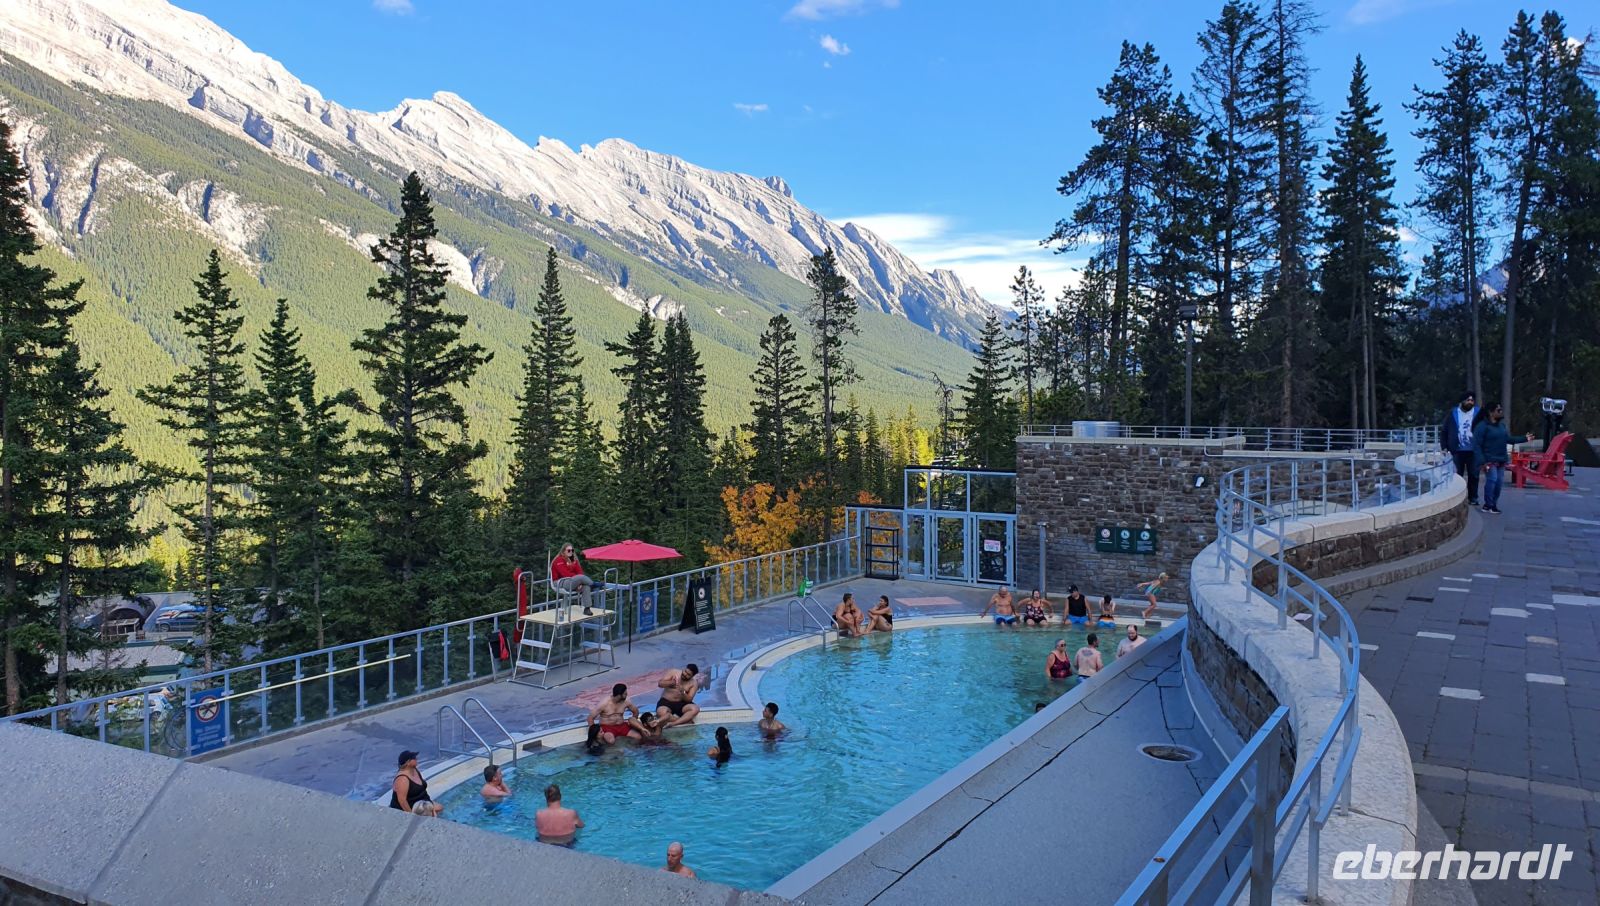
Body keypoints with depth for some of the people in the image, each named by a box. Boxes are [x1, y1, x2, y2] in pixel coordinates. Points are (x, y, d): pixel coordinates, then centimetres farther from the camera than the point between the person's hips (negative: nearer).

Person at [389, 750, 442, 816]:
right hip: (408, 809, -9)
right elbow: (402, 800, -28)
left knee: (440, 808, 0)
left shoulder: (415, 771, 3)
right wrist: (412, 815, -25)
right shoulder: (402, 779, -26)